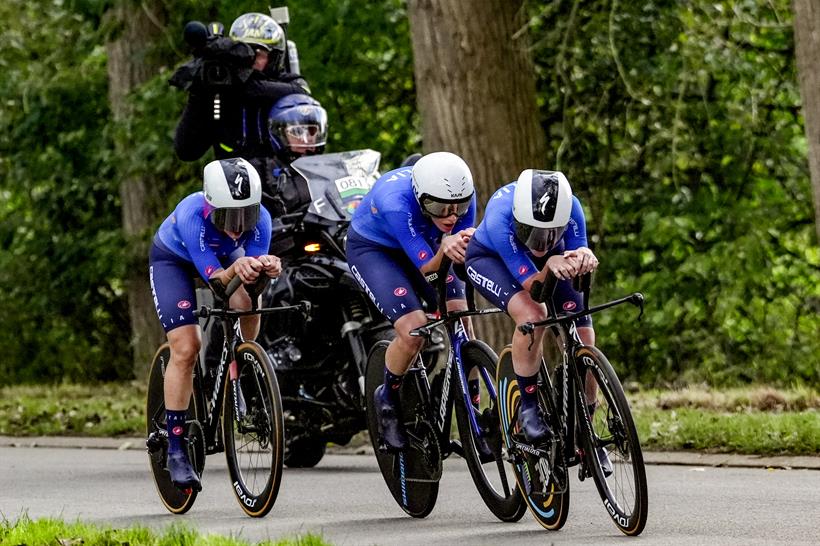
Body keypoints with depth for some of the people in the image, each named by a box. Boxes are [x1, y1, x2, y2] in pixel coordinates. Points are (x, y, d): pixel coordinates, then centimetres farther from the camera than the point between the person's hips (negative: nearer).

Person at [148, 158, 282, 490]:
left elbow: (253, 267, -28)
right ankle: (176, 449, -10)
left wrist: (265, 267, -51)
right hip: (173, 259, -3)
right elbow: (216, 280, -40)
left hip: (223, 255, 3)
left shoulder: (260, 218, -32)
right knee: (186, 349, -17)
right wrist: (236, 269, -62)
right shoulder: (192, 215, -41)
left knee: (248, 302, -28)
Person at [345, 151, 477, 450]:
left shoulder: (463, 195, -27)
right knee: (414, 330, -22)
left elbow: (463, 257, -20)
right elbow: (426, 268, -35)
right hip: (371, 248, -5)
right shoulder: (396, 202, -40)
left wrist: (461, 246, -44)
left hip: (425, 245, 5)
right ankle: (387, 398, 6)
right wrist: (444, 248, -56)